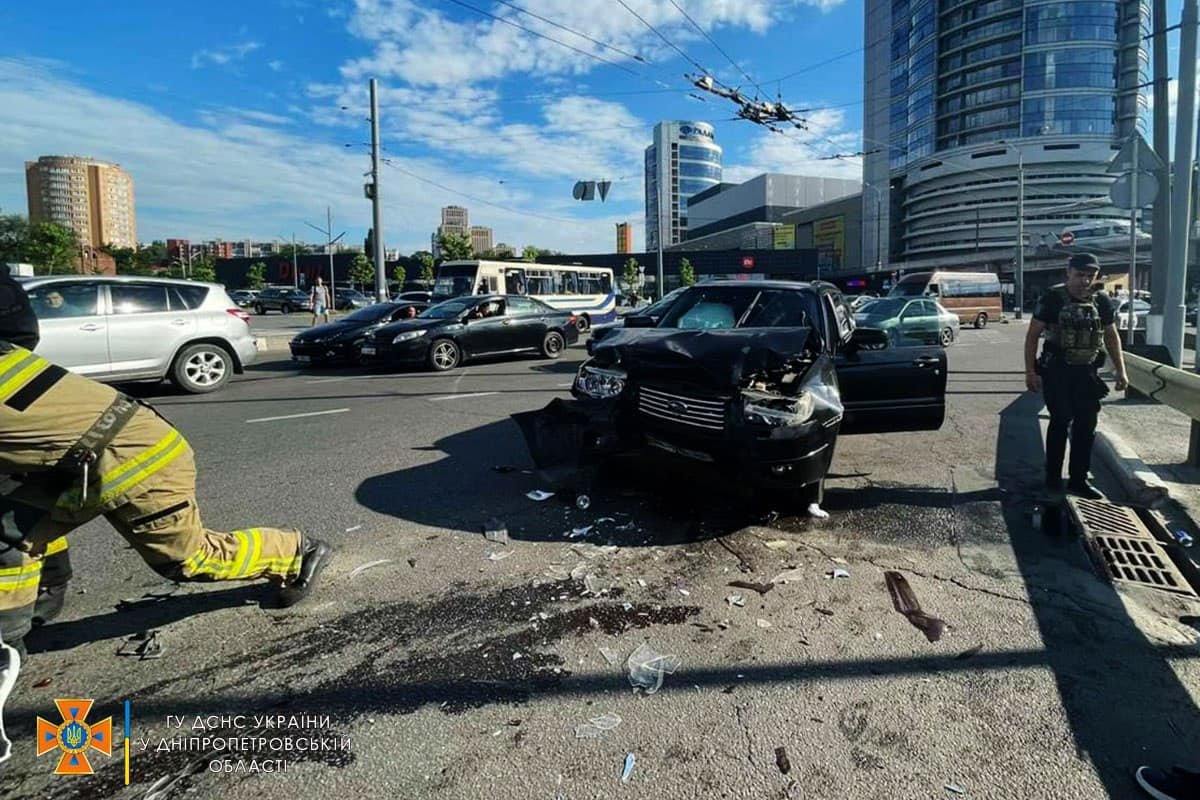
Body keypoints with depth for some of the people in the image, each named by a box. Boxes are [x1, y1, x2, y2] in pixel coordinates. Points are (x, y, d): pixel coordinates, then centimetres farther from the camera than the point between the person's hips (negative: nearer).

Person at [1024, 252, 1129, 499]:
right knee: (1060, 423, 2)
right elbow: (1032, 335, -8)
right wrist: (1030, 371, -14)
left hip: (1087, 372, 4)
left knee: (1086, 426, 7)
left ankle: (1078, 480, 18)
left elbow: (1111, 336, 14)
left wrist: (1120, 371, 9)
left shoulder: (1102, 301, 4)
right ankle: (1053, 478, 15)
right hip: (1057, 371, -4)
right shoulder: (1053, 298, -9)